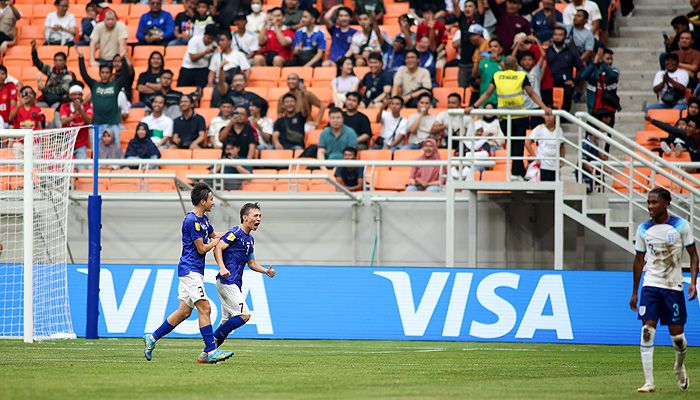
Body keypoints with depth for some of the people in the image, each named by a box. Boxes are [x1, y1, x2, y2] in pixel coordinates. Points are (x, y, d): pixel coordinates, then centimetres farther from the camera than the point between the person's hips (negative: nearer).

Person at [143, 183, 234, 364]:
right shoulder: (192, 221, -16)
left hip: (193, 271, 10)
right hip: (190, 269, -10)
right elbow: (202, 249, -15)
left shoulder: (202, 219, 14)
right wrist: (216, 242, 3)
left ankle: (152, 338, 18)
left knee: (184, 311, 10)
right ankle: (211, 351, -15)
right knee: (204, 308, -13)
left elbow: (213, 234, 32)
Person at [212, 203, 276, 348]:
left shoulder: (250, 239, 20)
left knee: (227, 322, 10)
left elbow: (251, 263, 29)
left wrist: (266, 271, 12)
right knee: (244, 315, -15)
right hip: (227, 281, -10)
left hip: (235, 284, 10)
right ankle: (213, 340, -10)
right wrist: (222, 268, -31)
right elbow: (218, 248, -17)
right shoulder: (235, 233, -8)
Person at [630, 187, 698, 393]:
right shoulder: (643, 229, 3)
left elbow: (693, 254, 1)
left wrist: (693, 282, -12)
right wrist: (634, 292, 12)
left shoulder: (681, 226, -5)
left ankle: (679, 366, 35)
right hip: (650, 284, 1)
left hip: (673, 285, -1)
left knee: (676, 333, 2)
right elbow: (639, 260, 12)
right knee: (647, 330, -12)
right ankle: (649, 382, -13)